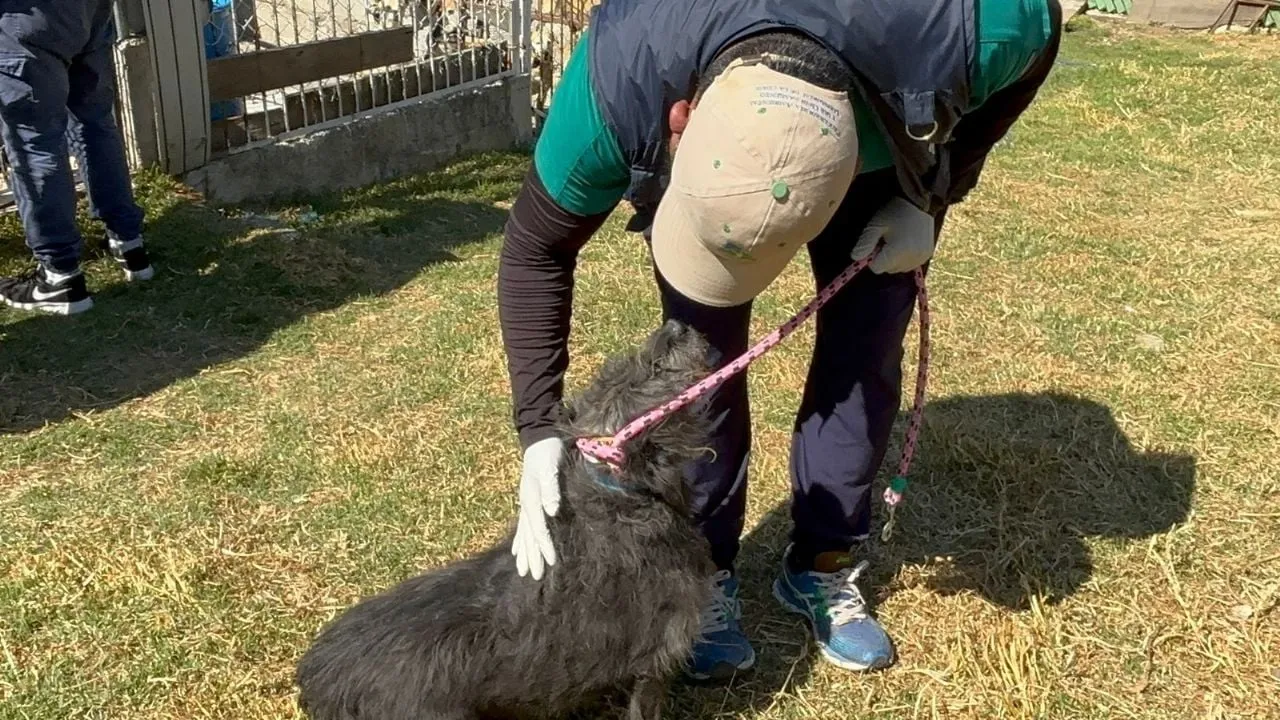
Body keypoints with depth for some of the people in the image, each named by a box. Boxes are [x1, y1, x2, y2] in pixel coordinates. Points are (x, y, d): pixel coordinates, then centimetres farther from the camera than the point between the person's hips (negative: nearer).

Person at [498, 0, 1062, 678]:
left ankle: (822, 566, 14)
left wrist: (931, 198, -21)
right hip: (694, 144, 0)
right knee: (704, 350, -12)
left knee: (865, 345, -5)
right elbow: (536, 247, -26)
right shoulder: (621, 79, -42)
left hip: (885, 151, 1)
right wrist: (541, 433, -31)